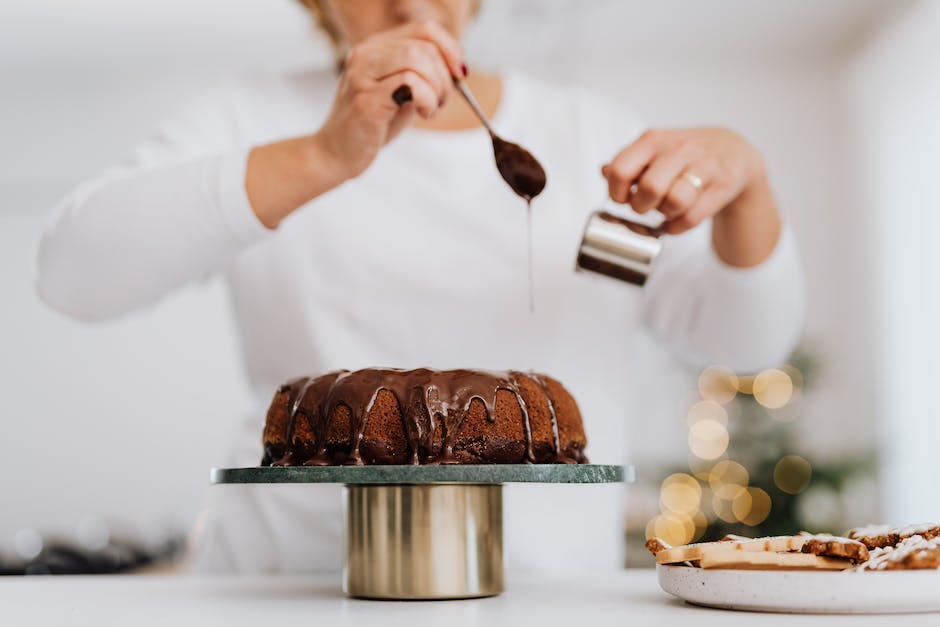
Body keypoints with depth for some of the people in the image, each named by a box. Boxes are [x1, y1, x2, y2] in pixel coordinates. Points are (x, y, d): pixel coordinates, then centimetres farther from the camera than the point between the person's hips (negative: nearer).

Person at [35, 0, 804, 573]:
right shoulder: (255, 124, 6)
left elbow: (748, 335, 9)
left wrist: (743, 175, -11)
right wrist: (323, 159, -21)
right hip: (299, 583, -1)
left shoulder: (594, 136, 12)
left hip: (546, 596, 2)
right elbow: (73, 270, -10)